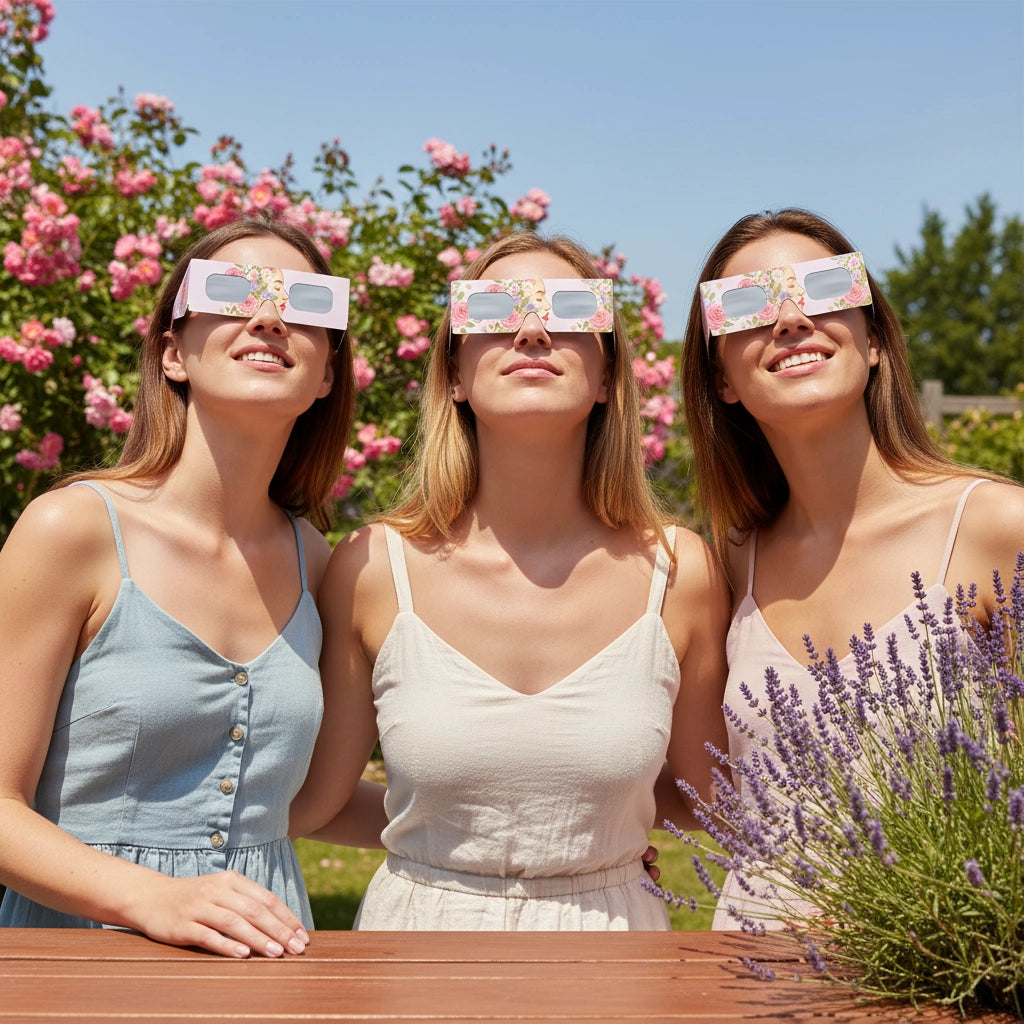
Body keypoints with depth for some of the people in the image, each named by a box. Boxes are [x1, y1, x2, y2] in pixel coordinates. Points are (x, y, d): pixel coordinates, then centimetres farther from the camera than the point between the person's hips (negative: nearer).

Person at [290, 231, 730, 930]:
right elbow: (317, 799, -2)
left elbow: (710, 799, 4)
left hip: (612, 934, 1)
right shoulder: (375, 567, -14)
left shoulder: (681, 573, -12)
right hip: (420, 927, 0)